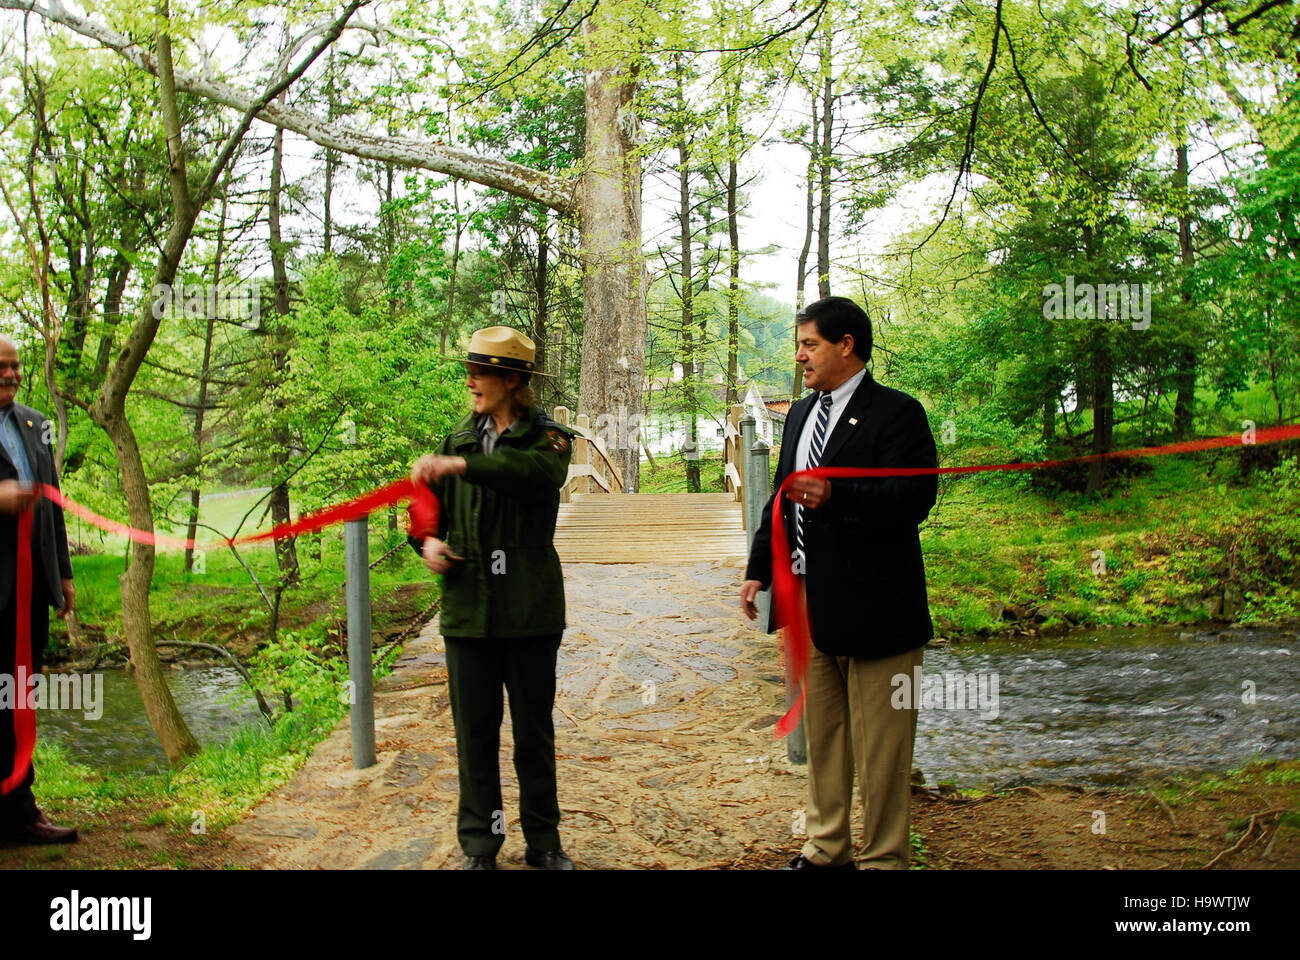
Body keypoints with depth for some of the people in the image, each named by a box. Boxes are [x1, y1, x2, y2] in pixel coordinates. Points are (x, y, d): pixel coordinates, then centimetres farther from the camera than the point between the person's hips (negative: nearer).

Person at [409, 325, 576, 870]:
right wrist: (427, 541, -4)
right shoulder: (461, 439, 13)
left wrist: (461, 466, -37)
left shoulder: (547, 437, -2)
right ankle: (480, 846, 21)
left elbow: (540, 471, -26)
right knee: (474, 732, 8)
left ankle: (543, 842, 23)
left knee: (534, 731, 8)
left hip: (530, 610, -3)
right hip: (468, 607, 4)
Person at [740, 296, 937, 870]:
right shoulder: (801, 414, 16)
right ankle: (826, 849, 30)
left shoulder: (895, 413, -9)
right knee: (821, 737, 17)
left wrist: (836, 497, -31)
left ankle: (882, 857, 13)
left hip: (873, 607, -8)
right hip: (812, 606, 8)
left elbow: (915, 497, -19)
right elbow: (781, 498, 22)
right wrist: (758, 570, 14)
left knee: (879, 748, 1)